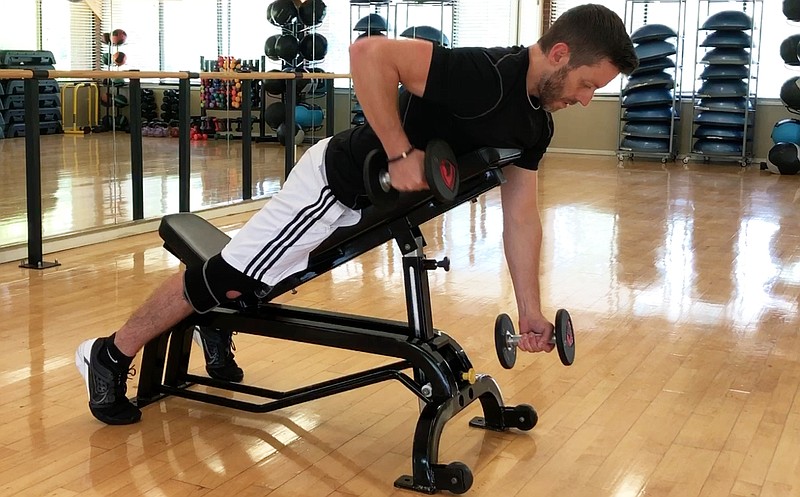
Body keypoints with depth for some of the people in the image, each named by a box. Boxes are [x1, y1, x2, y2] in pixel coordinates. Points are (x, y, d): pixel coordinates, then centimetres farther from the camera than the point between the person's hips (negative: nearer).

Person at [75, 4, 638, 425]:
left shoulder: (536, 122, -1)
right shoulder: (484, 78, -30)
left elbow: (522, 215, 3)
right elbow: (370, 53, -37)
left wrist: (530, 310, 1)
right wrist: (401, 153, -33)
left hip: (380, 200, 9)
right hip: (340, 181, -8)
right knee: (227, 276, 1)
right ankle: (109, 355, 17)